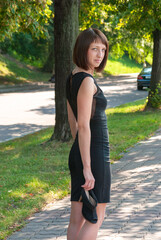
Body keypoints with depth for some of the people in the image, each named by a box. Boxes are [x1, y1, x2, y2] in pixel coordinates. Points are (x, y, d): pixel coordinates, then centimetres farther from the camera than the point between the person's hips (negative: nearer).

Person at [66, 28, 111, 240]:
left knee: (78, 219, 10)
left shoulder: (72, 78, 11)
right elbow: (84, 126, -22)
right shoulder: (87, 81, -18)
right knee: (96, 218, -1)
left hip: (78, 153, 9)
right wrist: (87, 168, -23)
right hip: (94, 155, -9)